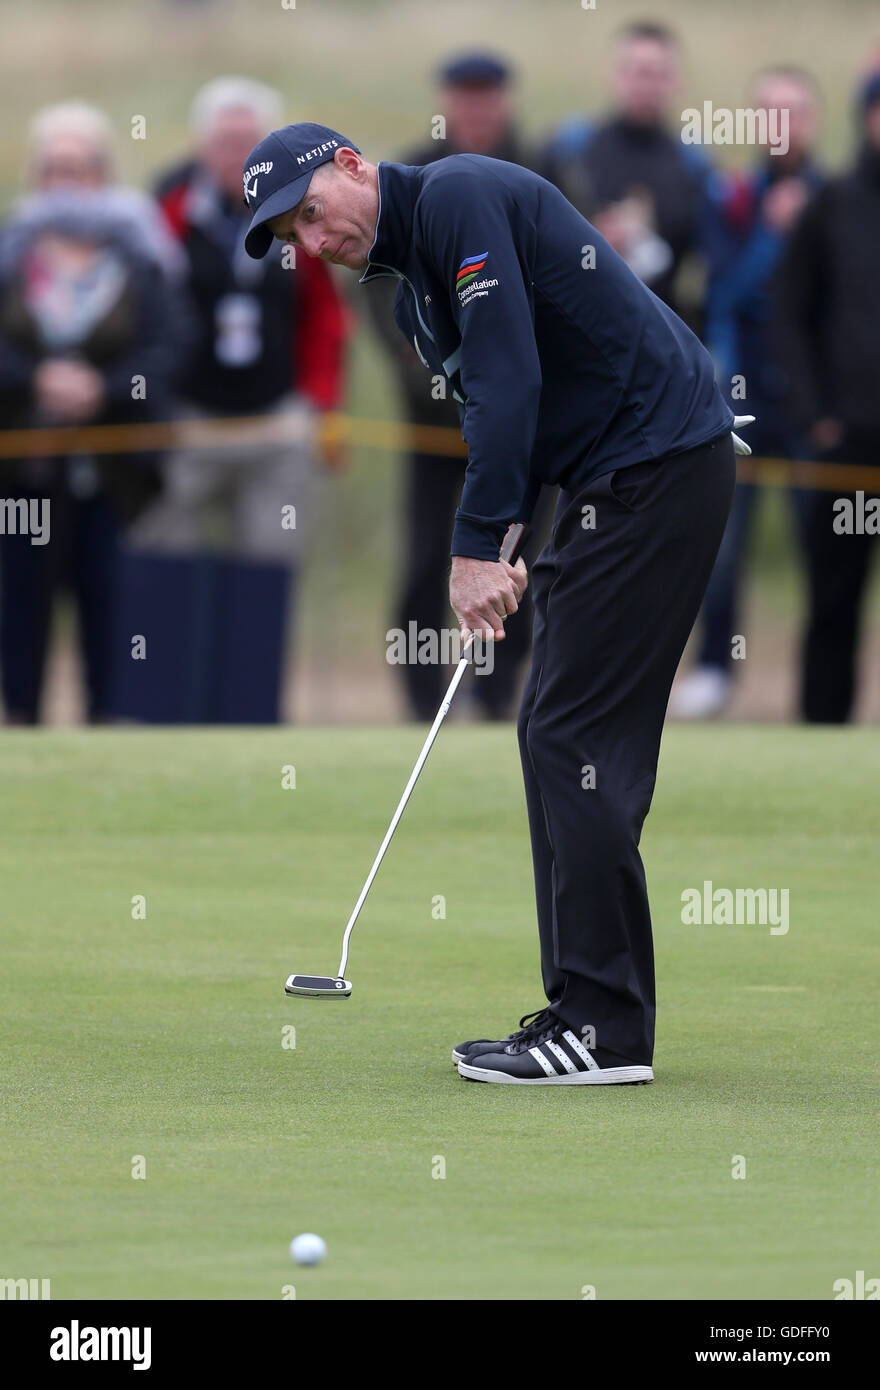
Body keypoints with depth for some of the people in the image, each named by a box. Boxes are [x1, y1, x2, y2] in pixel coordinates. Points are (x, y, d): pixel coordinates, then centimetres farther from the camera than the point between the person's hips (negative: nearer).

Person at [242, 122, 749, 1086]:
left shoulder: (458, 195, -13)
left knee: (579, 734, -11)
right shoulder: (413, 291, 17)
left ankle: (606, 1028, -11)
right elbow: (491, 409, 22)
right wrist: (496, 563, 8)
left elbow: (510, 374, -20)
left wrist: (477, 545, -17)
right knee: (553, 732, 10)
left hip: (658, 457, -10)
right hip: (605, 479, 10)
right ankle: (583, 1008, 13)